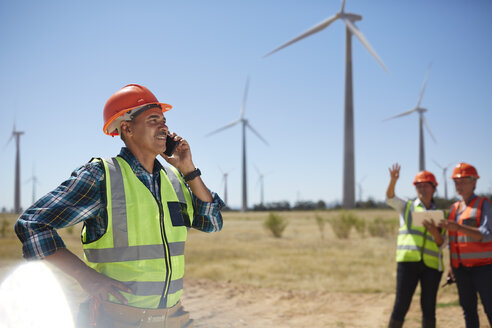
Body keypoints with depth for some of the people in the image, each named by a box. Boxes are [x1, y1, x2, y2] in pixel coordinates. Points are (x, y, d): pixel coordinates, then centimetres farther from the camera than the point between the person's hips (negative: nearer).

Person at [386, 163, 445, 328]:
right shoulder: (407, 207, 13)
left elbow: (441, 243, 8)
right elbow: (390, 198, -6)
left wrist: (434, 231, -13)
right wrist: (393, 181, -24)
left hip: (431, 265, 2)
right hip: (408, 261, -2)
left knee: (429, 307, 5)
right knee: (401, 305, -5)